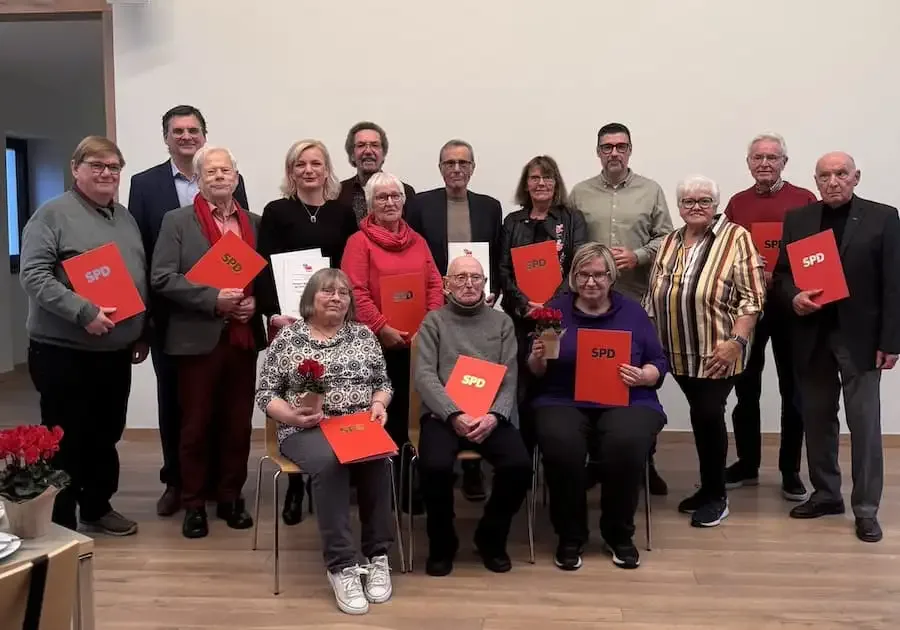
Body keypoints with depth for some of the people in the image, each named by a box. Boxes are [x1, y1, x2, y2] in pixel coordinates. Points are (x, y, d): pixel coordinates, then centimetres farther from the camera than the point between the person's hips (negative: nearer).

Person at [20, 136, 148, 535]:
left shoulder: (125, 217, 14)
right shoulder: (52, 214, -8)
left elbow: (141, 279, 19)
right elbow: (33, 275, -17)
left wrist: (142, 333, 16)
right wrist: (84, 312, -24)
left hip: (116, 351, 7)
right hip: (64, 351, -7)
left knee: (106, 435, 16)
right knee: (66, 441, 3)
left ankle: (97, 509, 32)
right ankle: (60, 525, 14)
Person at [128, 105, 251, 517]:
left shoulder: (230, 181, 4)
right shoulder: (145, 184, 4)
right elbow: (136, 251, 2)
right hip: (169, 311, 0)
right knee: (172, 397, 9)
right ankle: (175, 480, 22)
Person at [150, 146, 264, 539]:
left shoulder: (253, 222, 12)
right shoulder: (177, 221, 0)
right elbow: (161, 278, -9)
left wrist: (256, 301, -7)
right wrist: (212, 299, -18)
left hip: (244, 337, 4)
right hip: (197, 339, -3)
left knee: (238, 423, 9)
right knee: (196, 424, 5)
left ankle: (231, 497, 23)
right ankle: (194, 503, 17)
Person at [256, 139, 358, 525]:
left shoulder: (343, 213, 10)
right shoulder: (276, 212, 3)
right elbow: (264, 267, -3)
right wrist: (272, 312, -16)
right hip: (290, 319, -2)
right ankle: (295, 486, 11)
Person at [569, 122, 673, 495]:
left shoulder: (651, 191, 8)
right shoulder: (580, 194, 8)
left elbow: (665, 238, 5)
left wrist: (637, 257, -10)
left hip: (639, 300, 0)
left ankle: (644, 460, 15)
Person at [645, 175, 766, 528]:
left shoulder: (736, 238, -8)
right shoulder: (669, 243, 10)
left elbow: (752, 296, -13)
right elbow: (653, 295, 14)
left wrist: (735, 341, -19)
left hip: (717, 353, -5)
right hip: (680, 352, 5)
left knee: (709, 416, -4)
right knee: (700, 415, 12)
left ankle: (717, 496, 13)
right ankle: (707, 487, 26)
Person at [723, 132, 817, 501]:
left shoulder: (805, 200, 0)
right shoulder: (737, 204, 9)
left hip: (790, 304, -2)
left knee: (792, 388, 6)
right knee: (745, 387, 9)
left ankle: (790, 471, 17)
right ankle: (747, 464, 23)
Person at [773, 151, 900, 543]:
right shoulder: (797, 219, 8)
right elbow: (781, 273, 10)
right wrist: (793, 297, -13)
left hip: (860, 337, -3)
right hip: (812, 336, 3)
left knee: (864, 424, 0)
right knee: (817, 419, 12)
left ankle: (866, 508, 10)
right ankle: (826, 493, 27)